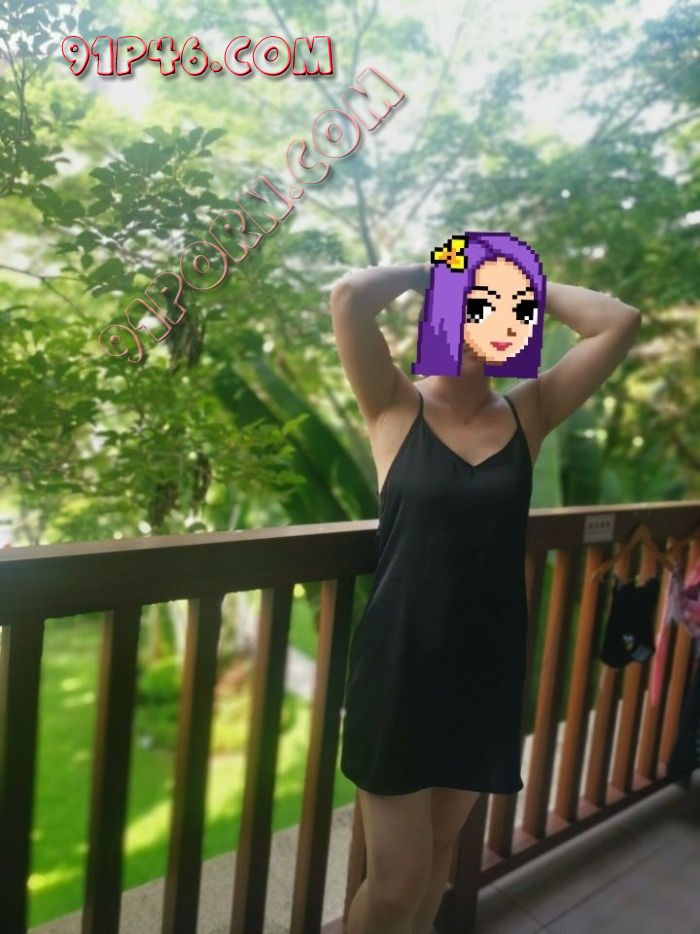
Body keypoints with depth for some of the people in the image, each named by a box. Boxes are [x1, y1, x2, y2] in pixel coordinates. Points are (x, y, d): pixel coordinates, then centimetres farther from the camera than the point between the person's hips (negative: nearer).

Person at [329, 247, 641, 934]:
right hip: (399, 668, -3)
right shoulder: (396, 407, -6)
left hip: (486, 668, 4)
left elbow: (619, 324, -3)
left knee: (439, 850, 23)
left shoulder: (528, 414, 2)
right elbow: (348, 297, -18)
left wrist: (523, 286, 1)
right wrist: (430, 273, -3)